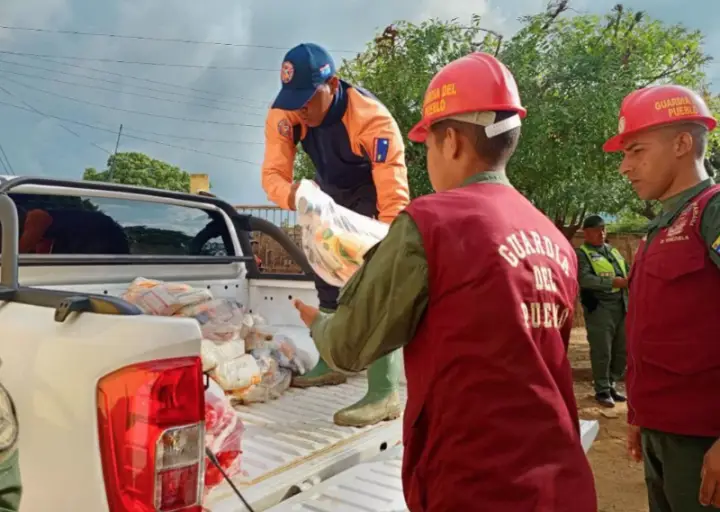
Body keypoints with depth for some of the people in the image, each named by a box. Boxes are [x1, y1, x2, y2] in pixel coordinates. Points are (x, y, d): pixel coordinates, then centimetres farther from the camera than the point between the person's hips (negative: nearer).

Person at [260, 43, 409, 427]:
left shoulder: (373, 120, -38)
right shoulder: (284, 114, -23)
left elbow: (395, 200, -42)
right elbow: (273, 172, -26)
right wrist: (290, 194, -51)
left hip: (372, 193, -6)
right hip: (331, 191, 6)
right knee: (326, 273, 15)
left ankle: (385, 394, -15)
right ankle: (331, 364, 34)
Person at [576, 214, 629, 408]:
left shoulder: (613, 250, 21)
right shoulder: (581, 253, -3)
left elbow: (626, 271, 20)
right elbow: (584, 278, -17)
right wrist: (612, 282, -23)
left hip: (621, 306, 7)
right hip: (599, 308, -7)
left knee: (621, 350, 11)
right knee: (602, 352, -3)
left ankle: (611, 385, 25)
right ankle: (602, 390, 9)